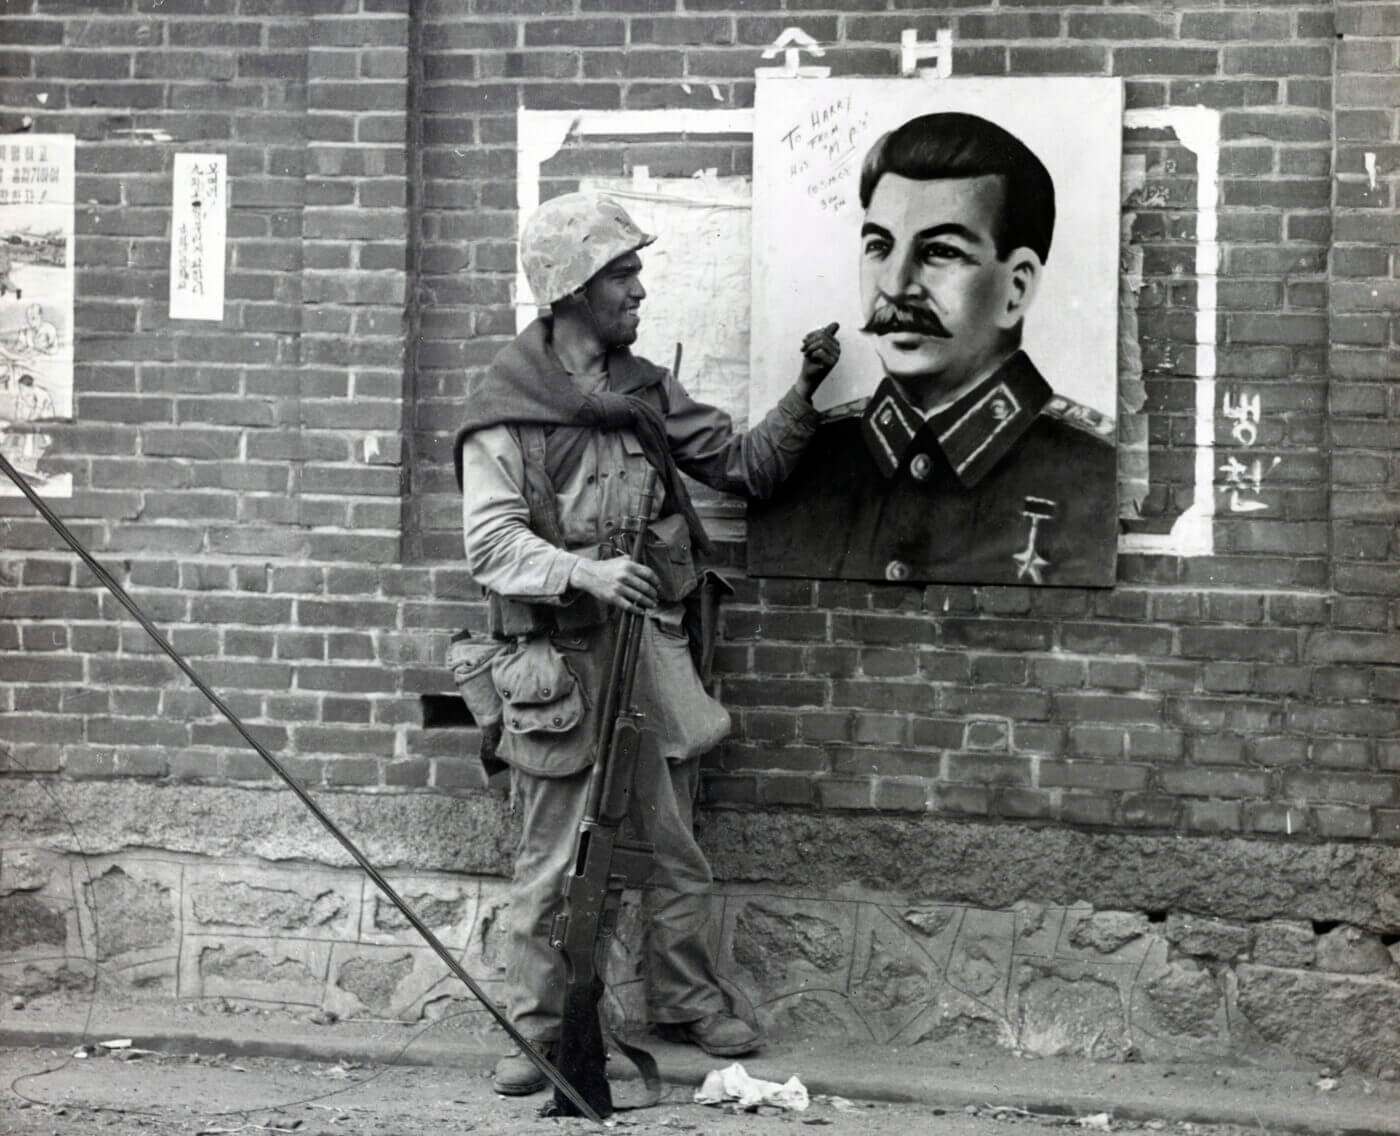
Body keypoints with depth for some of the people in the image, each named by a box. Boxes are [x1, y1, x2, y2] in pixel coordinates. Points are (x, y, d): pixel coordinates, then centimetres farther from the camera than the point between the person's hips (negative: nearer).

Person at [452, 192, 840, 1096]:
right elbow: (491, 543, -13)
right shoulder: (506, 408, -7)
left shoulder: (648, 391, 11)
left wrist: (807, 394, -1)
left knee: (675, 850, 11)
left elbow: (747, 464, 14)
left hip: (650, 648, 5)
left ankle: (687, 1001, 25)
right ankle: (537, 1028, 8)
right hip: (559, 663, -5)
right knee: (553, 862, -1)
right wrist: (585, 572, -28)